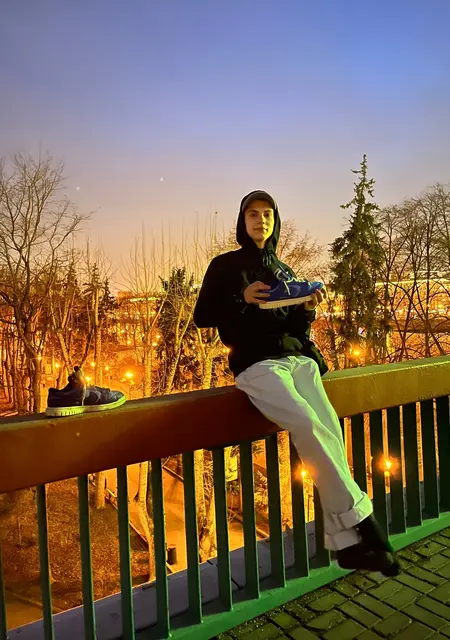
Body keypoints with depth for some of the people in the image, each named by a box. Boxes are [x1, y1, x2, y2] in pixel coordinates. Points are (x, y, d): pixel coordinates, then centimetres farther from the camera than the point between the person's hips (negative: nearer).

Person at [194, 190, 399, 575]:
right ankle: (359, 518, -15)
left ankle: (346, 542, -16)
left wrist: (308, 308, 0)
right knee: (309, 425, -29)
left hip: (298, 359, 4)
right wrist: (242, 298, -10)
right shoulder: (225, 265, 10)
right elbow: (202, 316, 3)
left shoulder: (284, 271, 22)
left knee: (329, 427, -21)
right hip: (256, 364, -4)